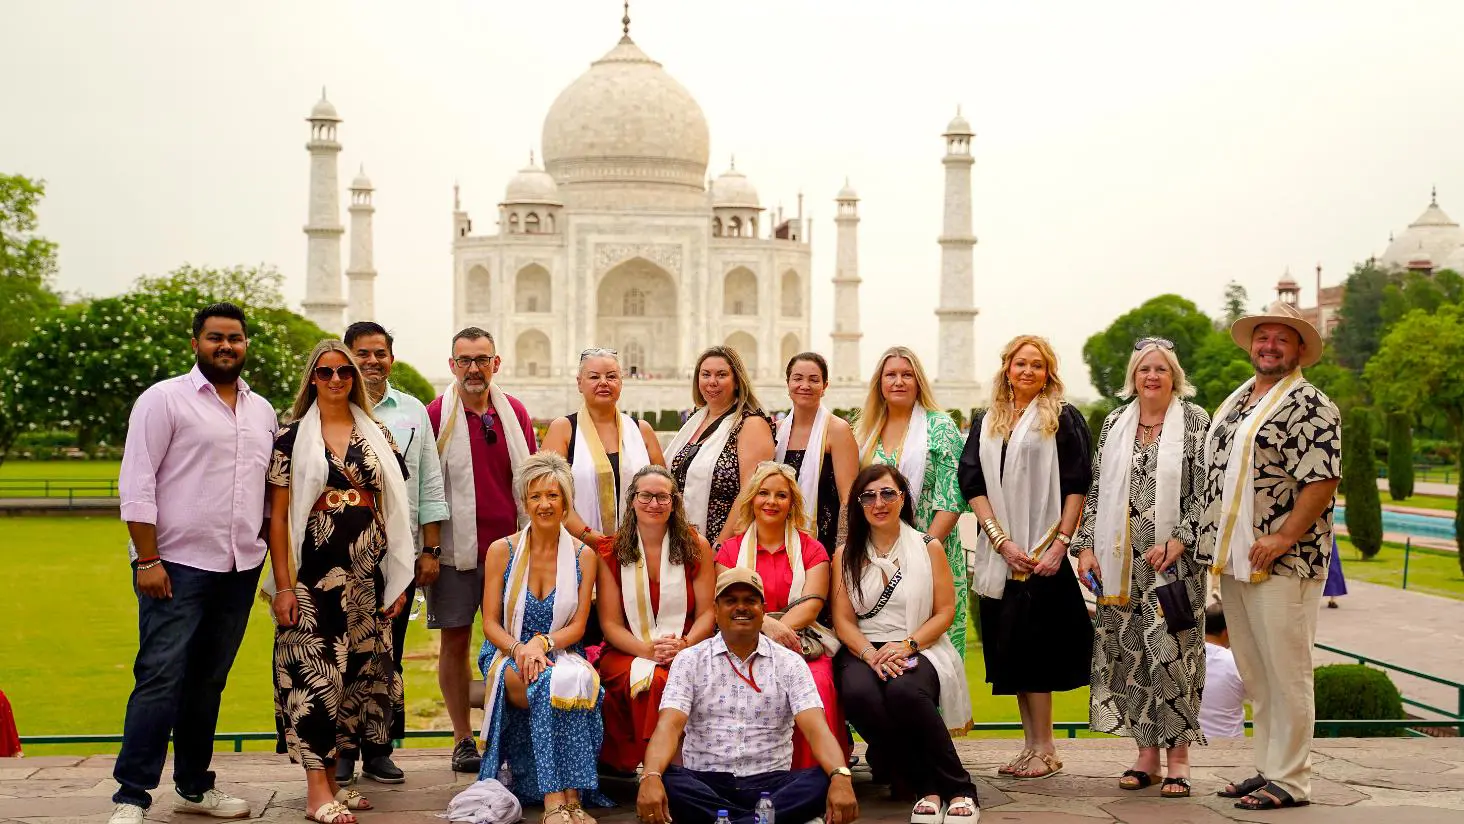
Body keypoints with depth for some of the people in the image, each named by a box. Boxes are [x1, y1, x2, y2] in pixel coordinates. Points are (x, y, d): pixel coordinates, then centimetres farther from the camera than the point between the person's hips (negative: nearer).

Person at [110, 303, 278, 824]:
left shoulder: (261, 411, 14)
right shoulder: (164, 399, -3)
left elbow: (272, 488, 19)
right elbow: (136, 485, -8)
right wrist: (148, 559, -14)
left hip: (240, 568, 5)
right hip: (177, 566, -5)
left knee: (208, 682, 12)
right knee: (161, 679, -8)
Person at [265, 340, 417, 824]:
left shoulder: (377, 436, 11)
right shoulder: (292, 437, 1)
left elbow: (392, 510, 12)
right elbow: (278, 517, -1)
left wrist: (398, 579, 7)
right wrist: (283, 585, -8)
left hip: (367, 575, 4)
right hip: (313, 575, -4)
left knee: (356, 674, 6)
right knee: (314, 673, -6)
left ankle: (331, 778, 17)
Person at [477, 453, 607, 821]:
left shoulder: (584, 556, 7)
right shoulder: (502, 551, 5)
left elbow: (577, 626, 2)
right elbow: (490, 623, 2)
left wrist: (541, 643, -19)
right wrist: (519, 649, -19)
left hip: (561, 654, 1)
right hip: (508, 656, -1)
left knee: (575, 678, -36)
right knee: (551, 683, -35)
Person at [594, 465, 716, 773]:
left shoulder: (696, 548, 8)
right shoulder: (611, 554, 6)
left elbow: (707, 612, 5)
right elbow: (610, 623, 3)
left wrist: (683, 645, -15)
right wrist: (647, 649, -15)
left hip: (686, 652, 0)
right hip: (627, 653, 0)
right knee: (643, 681, -35)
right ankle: (635, 765, -19)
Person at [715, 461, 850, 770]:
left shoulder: (812, 549, 13)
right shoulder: (731, 549, 15)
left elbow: (813, 603, -1)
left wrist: (780, 630, -19)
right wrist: (767, 624, -19)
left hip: (801, 643, 0)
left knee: (816, 686, -34)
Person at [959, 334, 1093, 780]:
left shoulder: (1064, 419, 1)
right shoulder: (987, 424, 13)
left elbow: (1077, 487, -5)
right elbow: (973, 484, 4)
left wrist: (1059, 544, -15)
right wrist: (1002, 541, -8)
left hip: (1044, 551, -5)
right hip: (999, 553, 5)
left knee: (1031, 647, -7)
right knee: (1010, 650, 6)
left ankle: (1044, 749, 1)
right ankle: (1031, 745, 14)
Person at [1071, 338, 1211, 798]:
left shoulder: (1195, 422, 1)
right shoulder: (1115, 424, 12)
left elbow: (1206, 490, -4)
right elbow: (1096, 490, 12)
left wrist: (1179, 540, -13)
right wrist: (1086, 545, 5)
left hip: (1174, 558, -4)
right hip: (1121, 561, 4)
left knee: (1172, 650, -8)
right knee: (1130, 651, 4)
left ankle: (1178, 758, 1)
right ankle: (1146, 754, 14)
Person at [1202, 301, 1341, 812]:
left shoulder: (1309, 405, -8)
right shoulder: (1234, 403, 17)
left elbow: (1322, 481, -15)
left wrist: (1282, 539, -19)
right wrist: (1218, 546, 14)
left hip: (1283, 562, -8)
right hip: (1232, 560, 8)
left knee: (1286, 674, -3)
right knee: (1254, 675, 13)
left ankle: (1290, 781, 5)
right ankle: (1267, 770, 22)